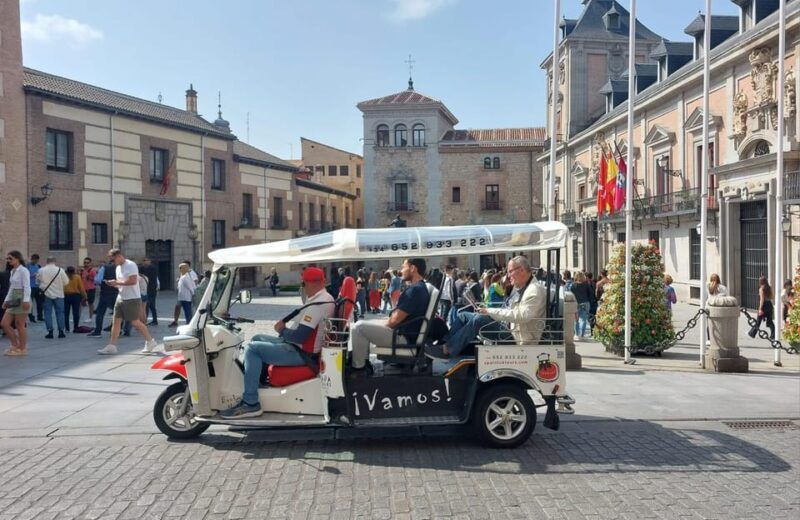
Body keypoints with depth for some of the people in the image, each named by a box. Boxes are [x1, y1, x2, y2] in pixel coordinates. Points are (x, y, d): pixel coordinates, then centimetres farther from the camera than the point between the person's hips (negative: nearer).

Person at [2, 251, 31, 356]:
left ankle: (22, 349, 7)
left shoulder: (23, 270, -10)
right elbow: (11, 288, 21)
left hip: (22, 300, -9)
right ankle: (15, 345, 16)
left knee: (19, 325, -3)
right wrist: (6, 300, 16)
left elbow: (27, 287, -16)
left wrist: (26, 301, -22)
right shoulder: (12, 271, 16)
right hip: (13, 300, 9)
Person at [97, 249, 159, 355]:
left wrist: (117, 282, -19)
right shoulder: (118, 268, 15)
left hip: (132, 299, -9)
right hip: (121, 298, 9)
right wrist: (113, 284, 1)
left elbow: (133, 281, -24)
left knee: (135, 322, -3)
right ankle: (112, 346, 7)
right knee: (116, 321, 4)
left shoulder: (130, 265, -13)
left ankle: (150, 341, 12)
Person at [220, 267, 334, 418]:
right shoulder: (326, 298, 9)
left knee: (252, 349, -14)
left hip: (302, 354, -11)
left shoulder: (317, 304, -24)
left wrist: (282, 330, -9)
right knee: (257, 338, 20)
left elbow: (299, 336, -27)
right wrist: (285, 327, 0)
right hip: (303, 347, 11)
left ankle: (250, 404, -13)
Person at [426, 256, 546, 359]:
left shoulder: (535, 290, -16)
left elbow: (521, 316, -28)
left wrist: (490, 311, -23)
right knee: (464, 316, 6)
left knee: (479, 319, -29)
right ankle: (444, 343, -3)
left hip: (517, 336, -10)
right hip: (507, 327, 10)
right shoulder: (519, 287, 16)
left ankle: (447, 351, -21)